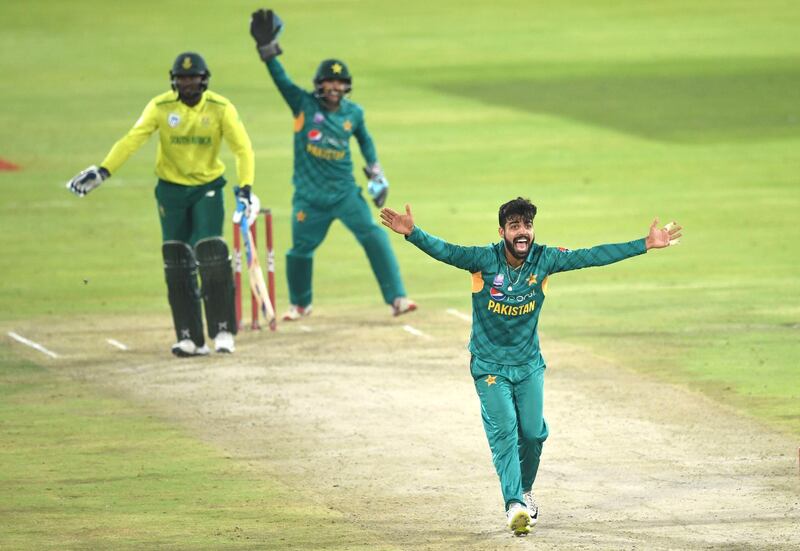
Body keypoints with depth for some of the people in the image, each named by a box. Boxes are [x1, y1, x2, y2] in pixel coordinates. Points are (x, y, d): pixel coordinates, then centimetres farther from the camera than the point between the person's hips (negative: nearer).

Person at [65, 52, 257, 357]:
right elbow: (132, 140, -17)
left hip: (208, 188, -2)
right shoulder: (161, 107, -8)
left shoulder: (220, 108, -9)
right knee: (176, 263, 0)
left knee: (211, 254, -15)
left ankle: (223, 330, -5)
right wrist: (102, 171, -29)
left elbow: (242, 148, -11)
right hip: (171, 189, 2)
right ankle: (190, 338, 5)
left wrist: (245, 187, -26)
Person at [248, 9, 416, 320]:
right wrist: (267, 47, -26)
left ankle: (396, 298, -10)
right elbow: (281, 79, -14)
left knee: (375, 238, -12)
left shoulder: (353, 113, 4)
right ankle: (300, 304, 30)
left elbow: (364, 139, 22)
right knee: (300, 250, 5)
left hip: (345, 193, 1)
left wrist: (375, 171, 15)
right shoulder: (304, 104, -4)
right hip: (310, 197, -1)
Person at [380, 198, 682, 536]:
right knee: (503, 431, -13)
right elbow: (445, 251, -30)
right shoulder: (485, 260, -17)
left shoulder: (545, 260, -9)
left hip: (529, 364, 3)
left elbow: (592, 257, -9)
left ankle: (525, 491, 32)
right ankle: (514, 505, -19)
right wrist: (412, 233, -48)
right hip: (490, 365, -3)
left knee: (533, 432, 6)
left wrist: (645, 245, -13)